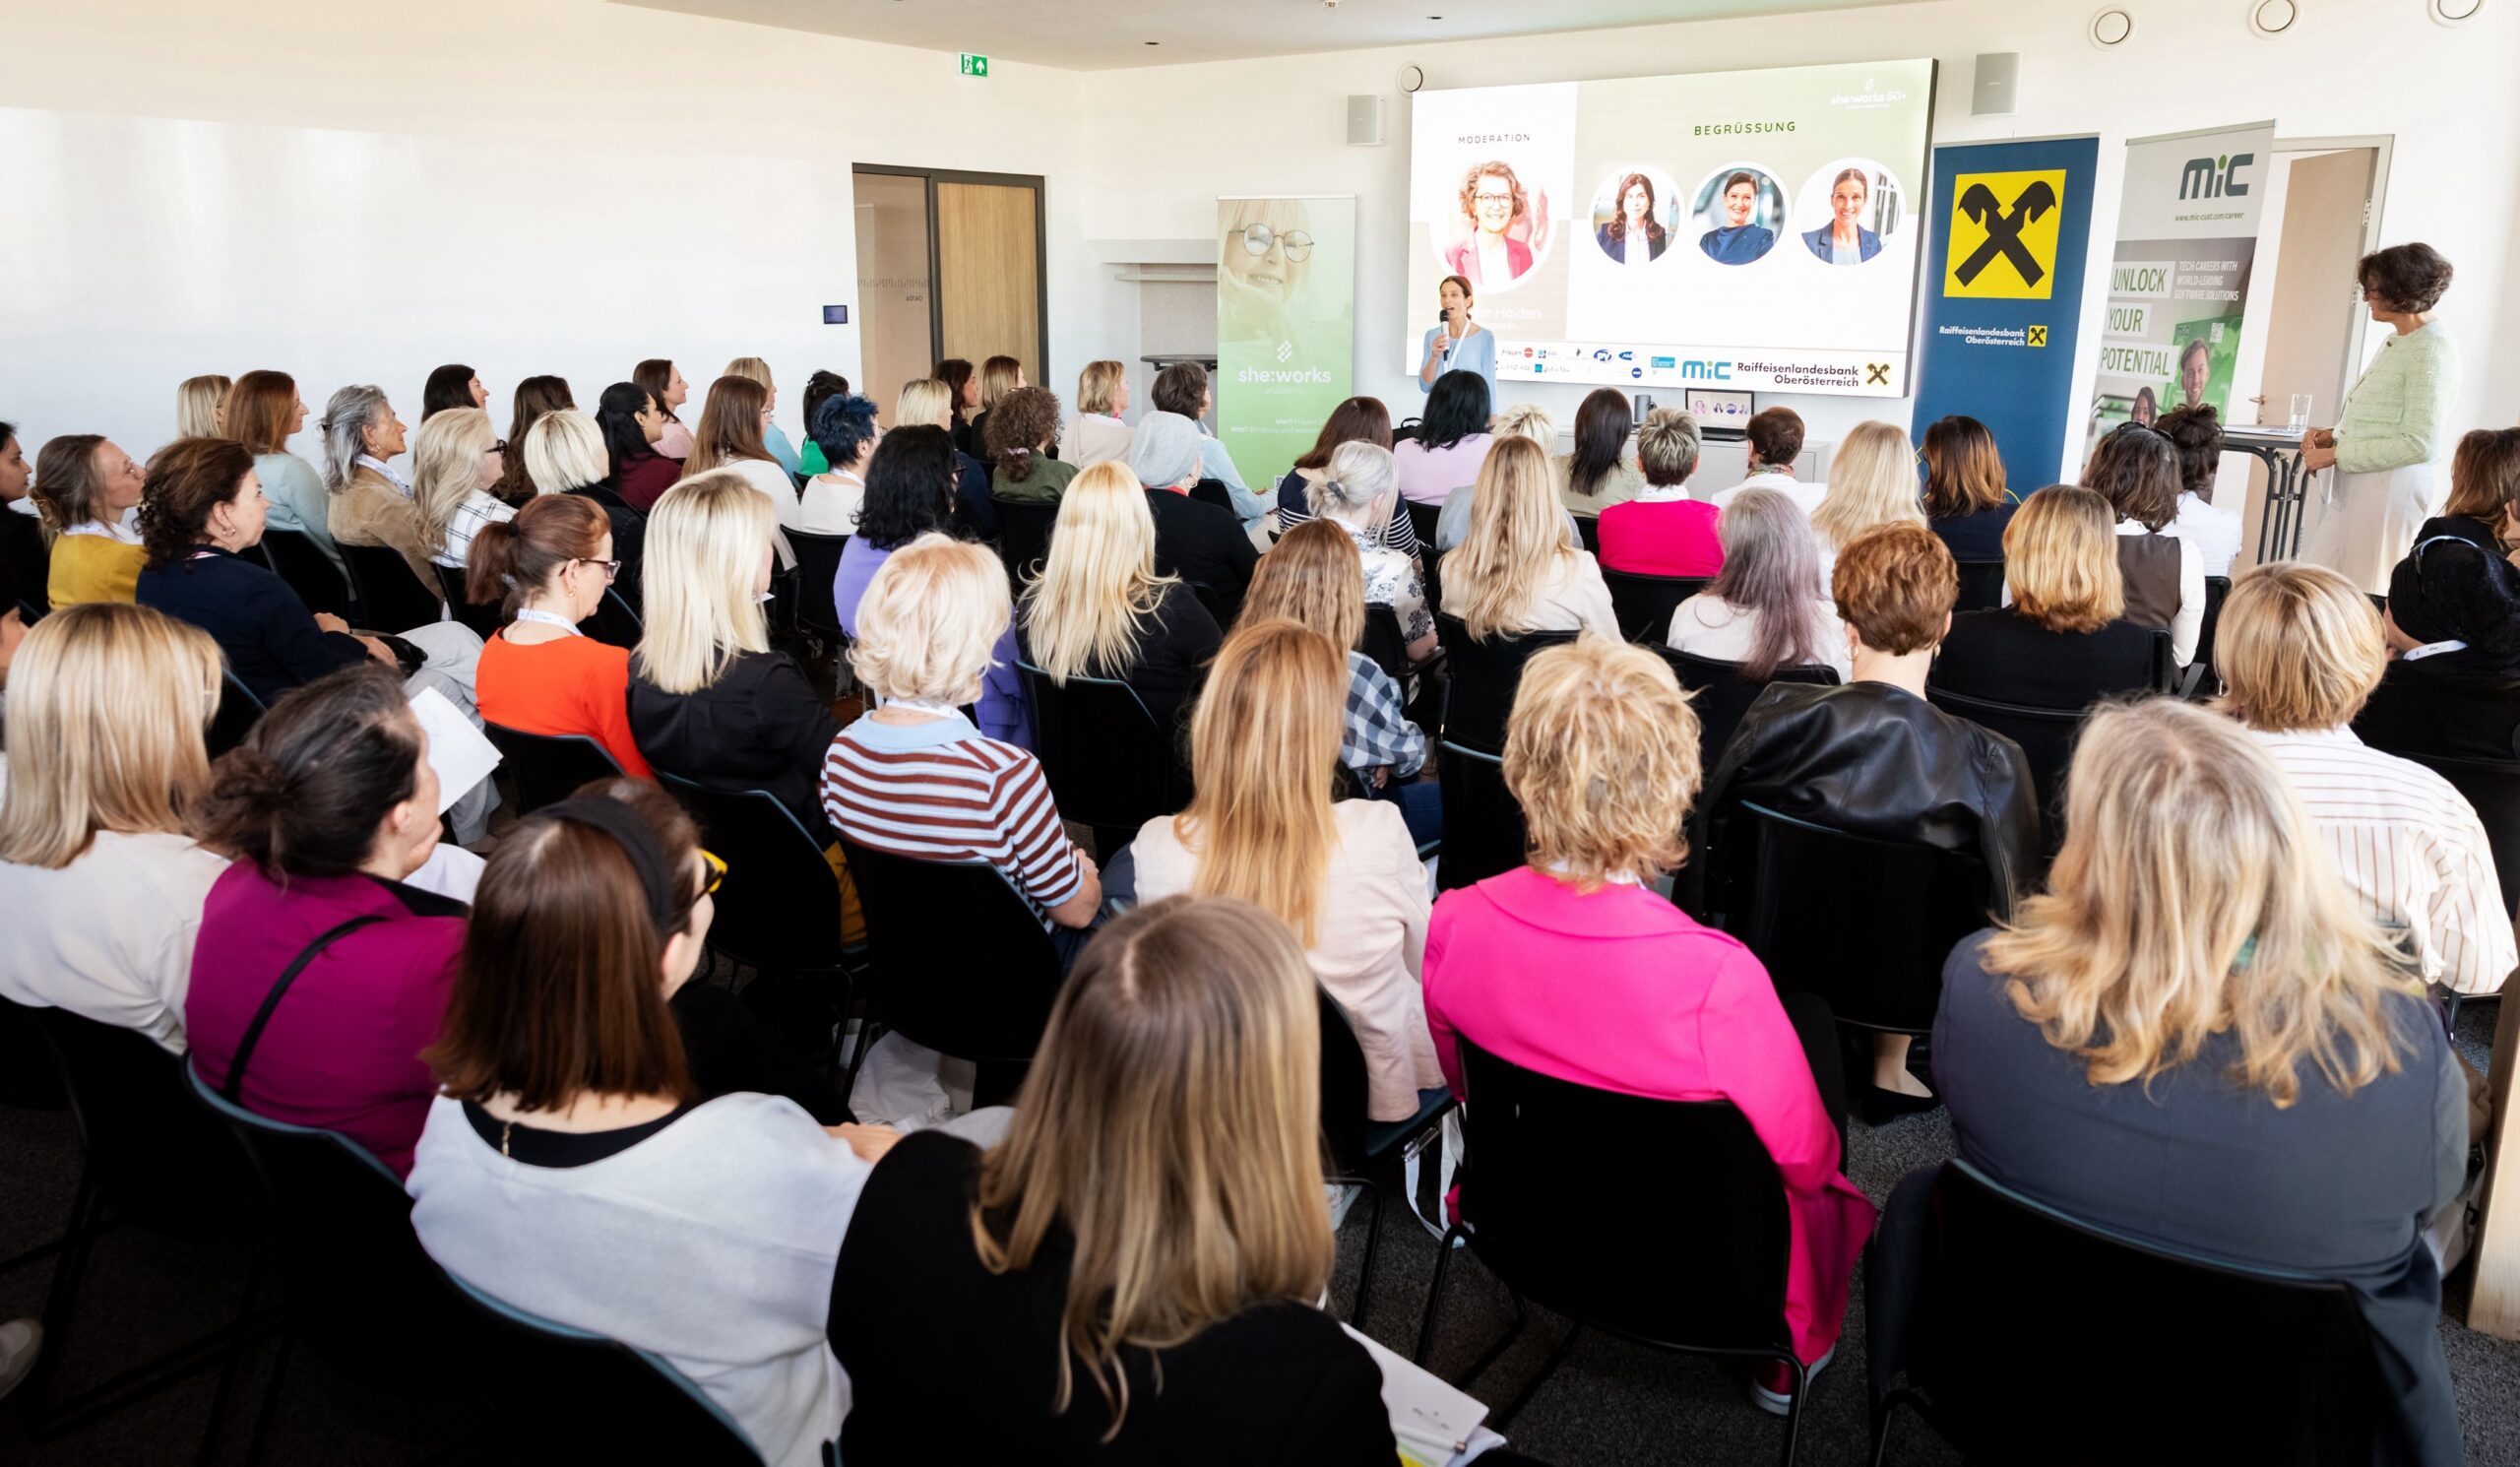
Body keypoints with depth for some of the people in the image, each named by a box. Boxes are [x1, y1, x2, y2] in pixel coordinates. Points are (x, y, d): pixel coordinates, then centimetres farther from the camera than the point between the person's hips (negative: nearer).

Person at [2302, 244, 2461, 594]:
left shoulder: (2432, 349, -11)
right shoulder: (2394, 342, 15)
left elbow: (2421, 445, -17)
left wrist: (2336, 455, -14)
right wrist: (2333, 435, 7)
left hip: (2389, 495, -9)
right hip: (2354, 492, 9)